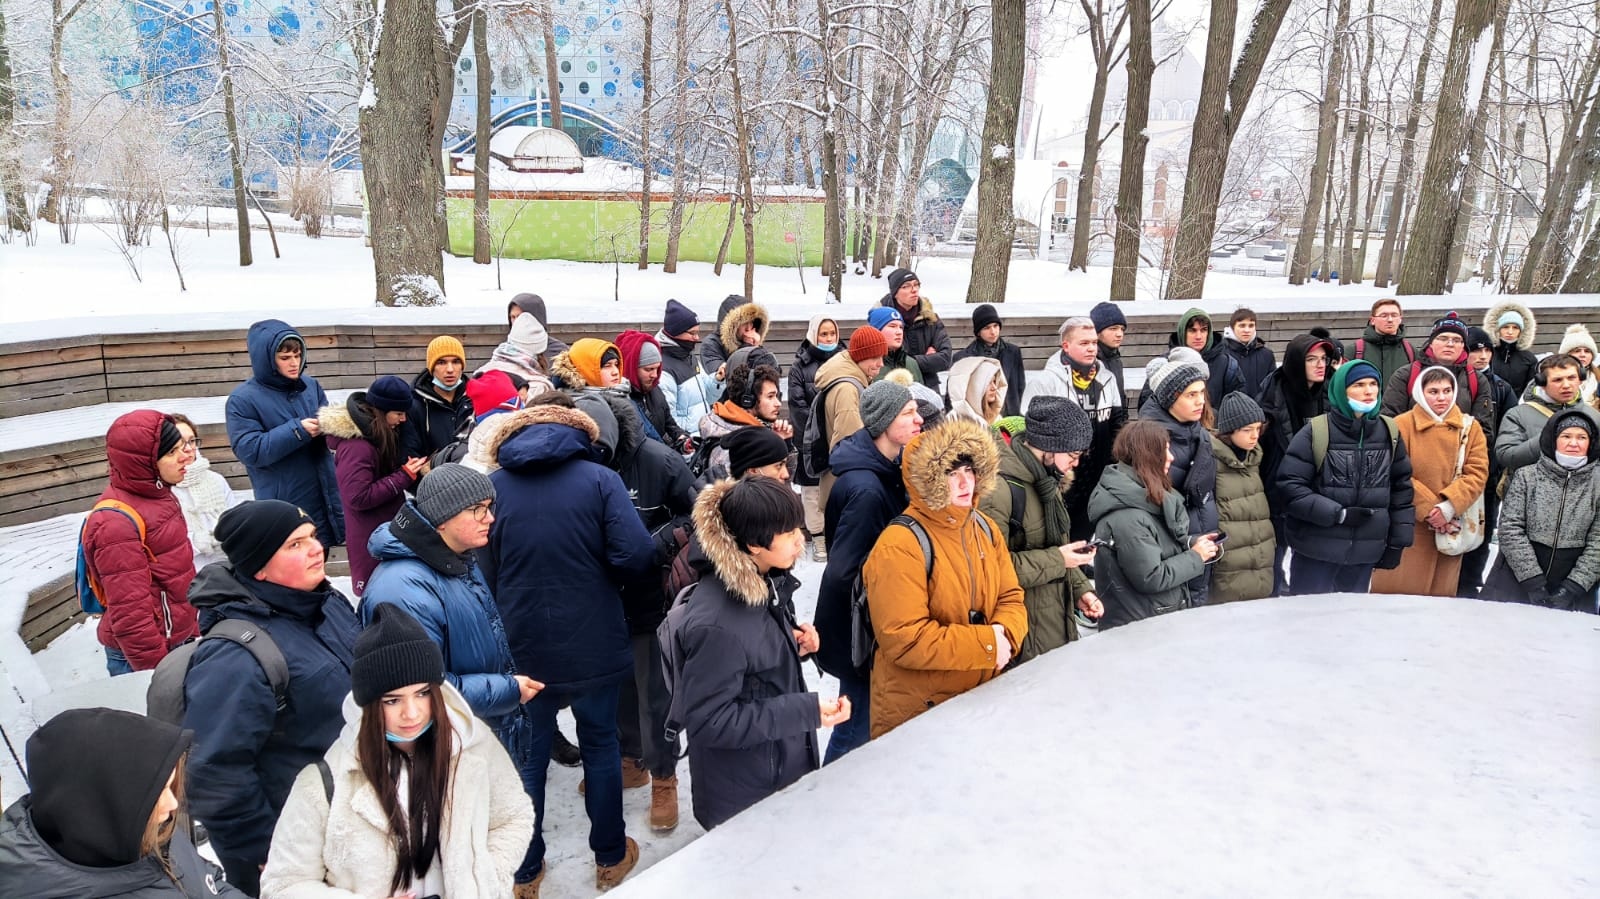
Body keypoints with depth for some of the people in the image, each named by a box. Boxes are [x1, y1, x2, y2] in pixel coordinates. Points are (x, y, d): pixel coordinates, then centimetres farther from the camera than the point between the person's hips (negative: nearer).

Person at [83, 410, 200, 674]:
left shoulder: (154, 494, 4)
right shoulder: (117, 521, -24)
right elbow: (130, 612, -23)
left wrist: (191, 630, 19)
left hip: (179, 639, 8)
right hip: (141, 656, -8)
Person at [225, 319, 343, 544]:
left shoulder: (310, 385, 6)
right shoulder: (243, 399, -9)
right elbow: (249, 450, -16)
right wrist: (297, 431, -22)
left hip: (323, 498, 5)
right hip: (283, 506, -5)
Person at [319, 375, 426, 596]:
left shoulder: (377, 435, 6)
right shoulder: (355, 446, -23)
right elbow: (358, 498, -25)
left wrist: (414, 469, -3)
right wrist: (405, 476, -22)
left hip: (388, 528, 9)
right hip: (371, 538, -9)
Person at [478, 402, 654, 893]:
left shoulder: (492, 486, -3)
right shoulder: (600, 479, -9)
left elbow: (483, 574, -1)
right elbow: (636, 556, -18)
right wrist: (599, 574, 4)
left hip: (523, 647, 1)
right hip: (592, 643, -1)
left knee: (527, 757, 16)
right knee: (600, 745, 17)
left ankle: (524, 871, 30)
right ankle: (610, 857, 32)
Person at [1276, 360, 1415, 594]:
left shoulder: (1389, 433, 5)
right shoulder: (1316, 433, -10)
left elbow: (1401, 488, 10)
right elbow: (1290, 487, -13)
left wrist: (1397, 542, 8)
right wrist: (1338, 513, -17)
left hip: (1366, 552, 4)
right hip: (1316, 551, -4)